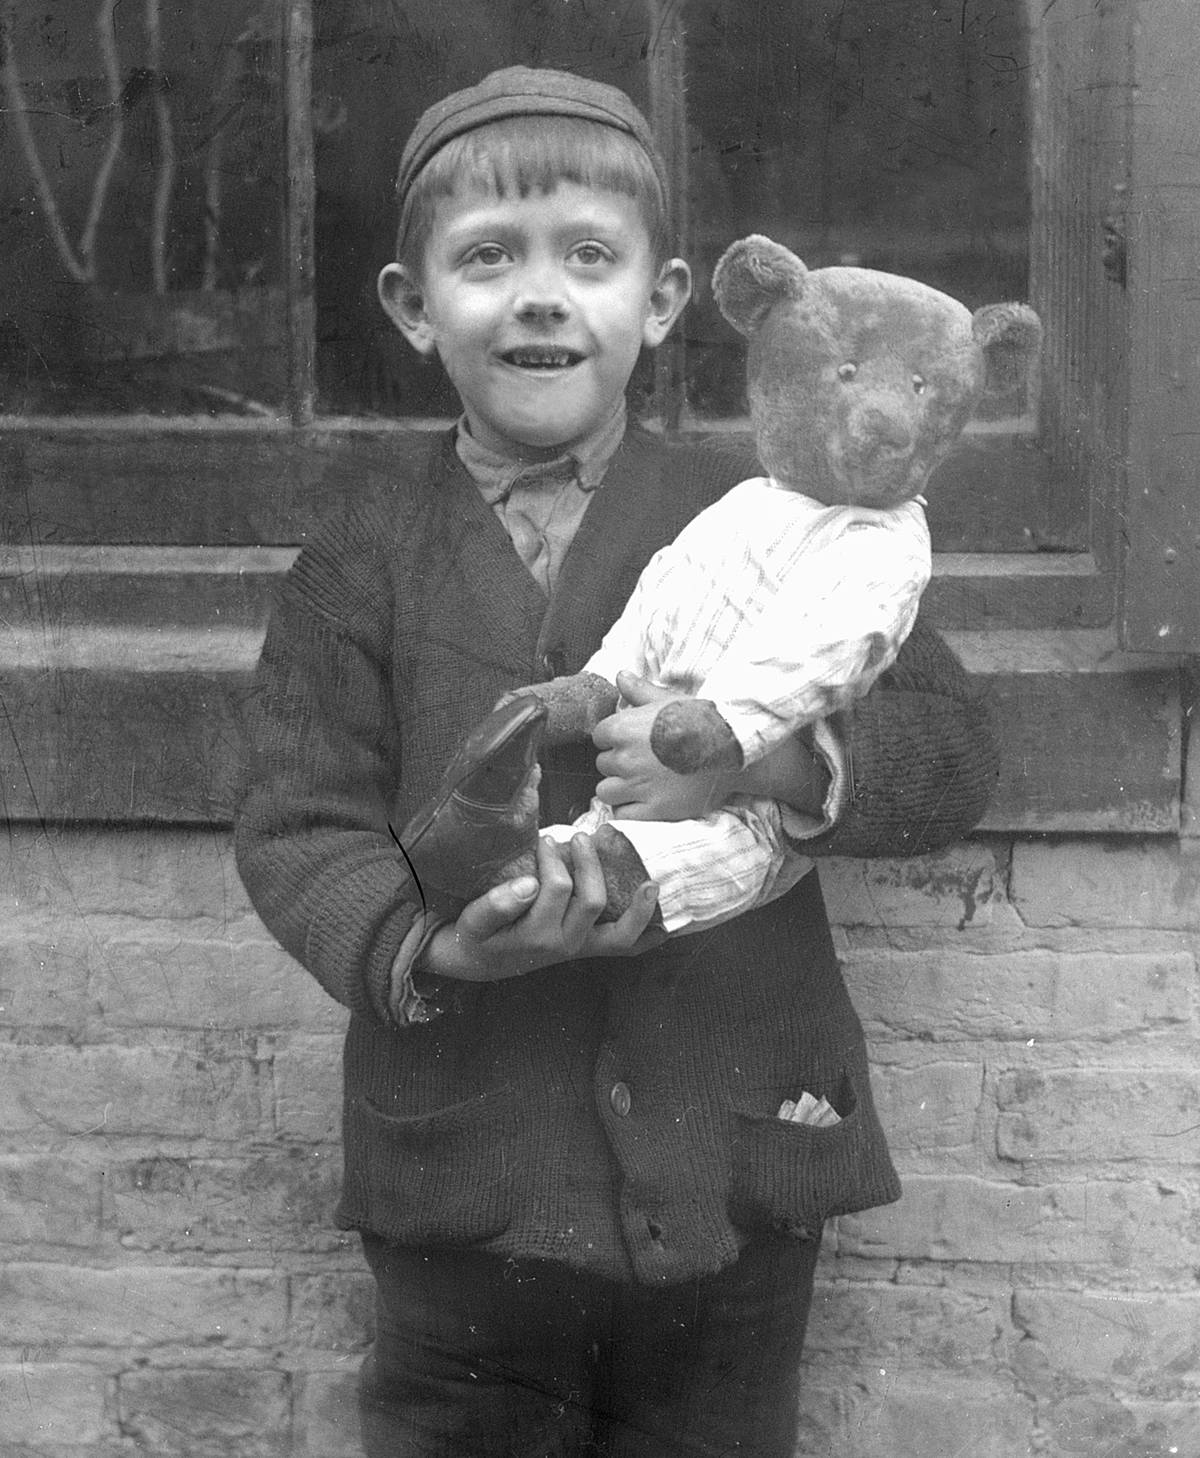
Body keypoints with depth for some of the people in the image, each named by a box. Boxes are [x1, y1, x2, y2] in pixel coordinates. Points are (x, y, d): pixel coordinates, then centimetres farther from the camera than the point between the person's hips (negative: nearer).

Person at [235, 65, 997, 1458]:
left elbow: (951, 744, -3)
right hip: (465, 1176, 0)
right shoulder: (365, 556, 1)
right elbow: (297, 823, -3)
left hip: (731, 1176, 0)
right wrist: (433, 953, -23)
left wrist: (772, 760, -23)